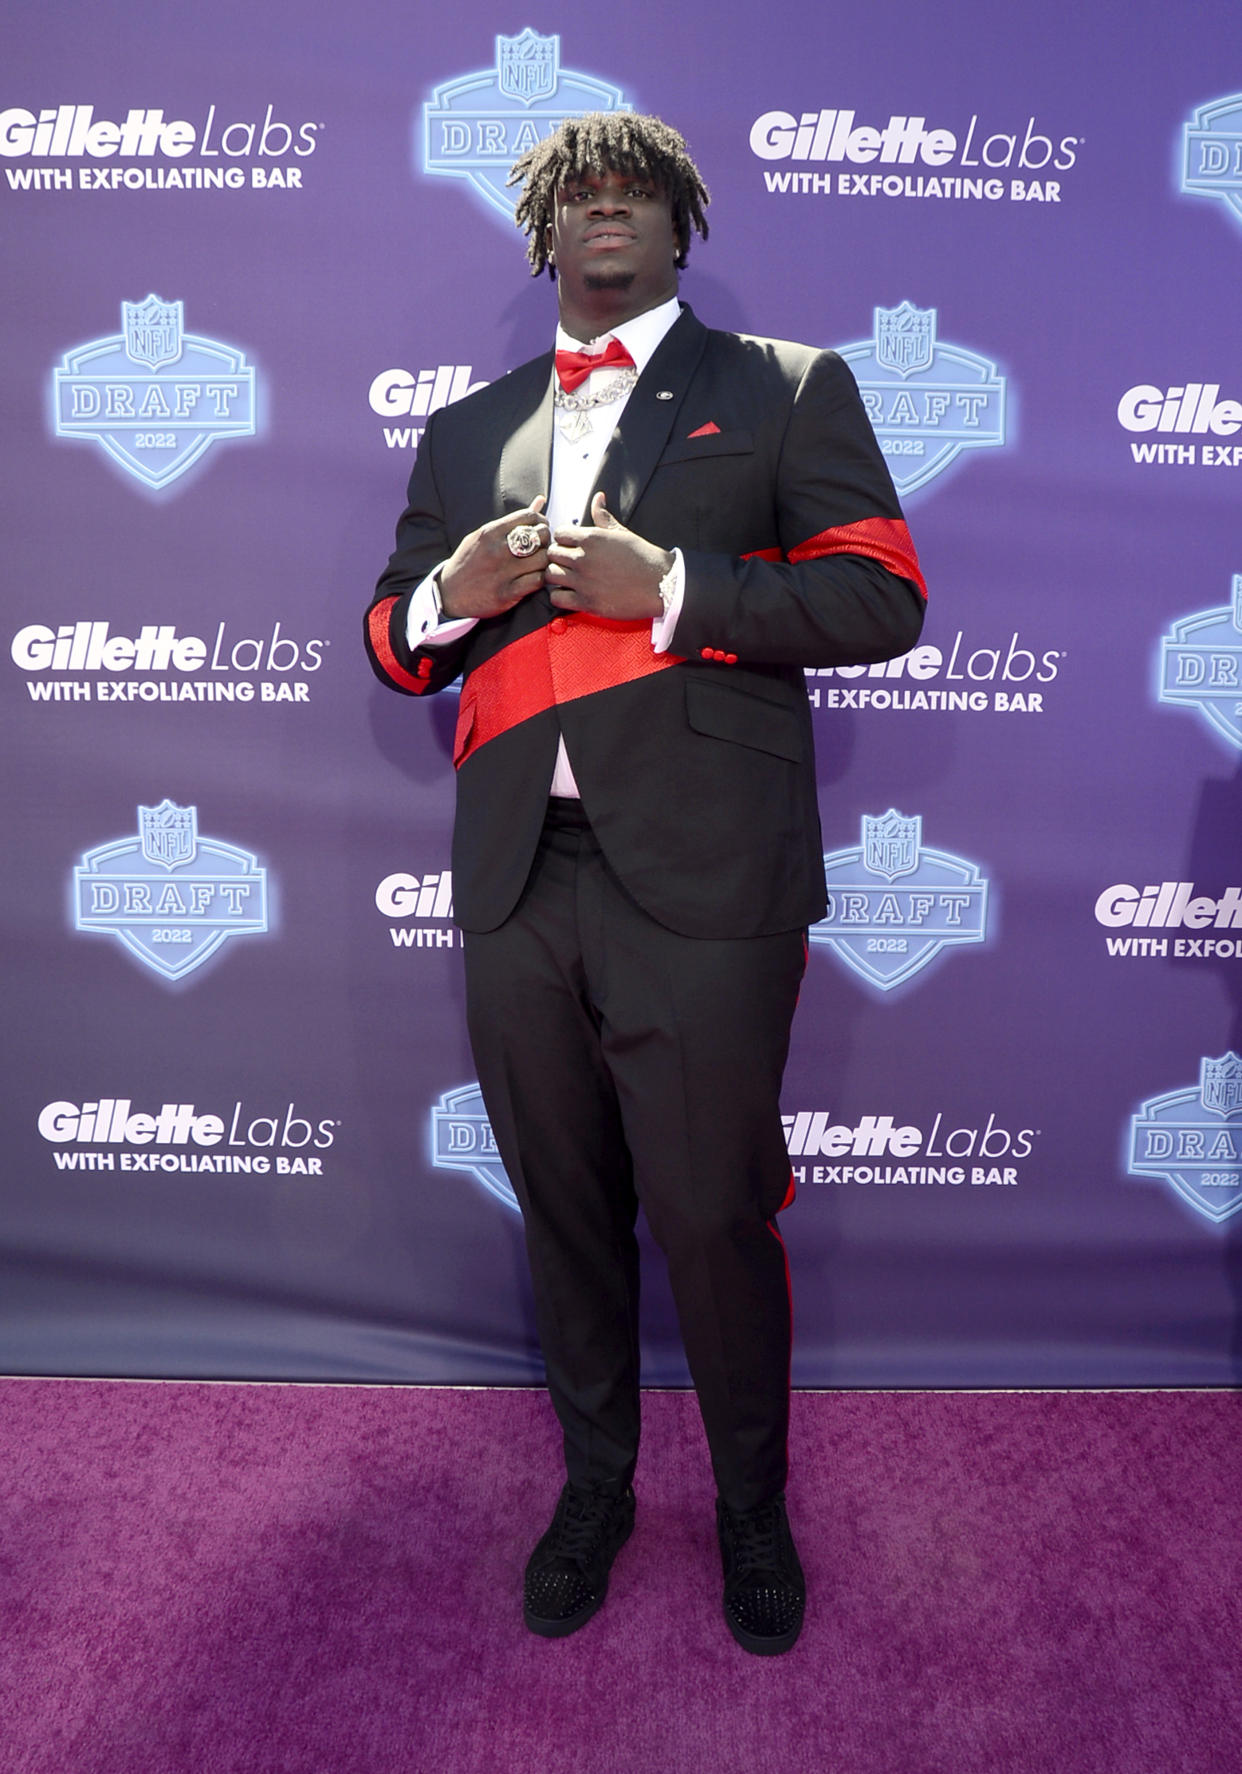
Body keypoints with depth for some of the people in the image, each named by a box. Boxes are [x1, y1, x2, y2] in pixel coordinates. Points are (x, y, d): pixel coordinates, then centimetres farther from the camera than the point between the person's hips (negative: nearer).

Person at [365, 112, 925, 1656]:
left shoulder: (787, 387, 8)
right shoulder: (463, 433, 20)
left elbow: (884, 598, -3)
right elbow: (392, 646, 20)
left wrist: (668, 586, -13)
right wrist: (449, 593, -3)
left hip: (700, 887, -3)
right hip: (518, 889, 4)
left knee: (715, 1222, 4)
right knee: (566, 1219, 15)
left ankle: (753, 1511, 31)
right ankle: (594, 1488, 38)